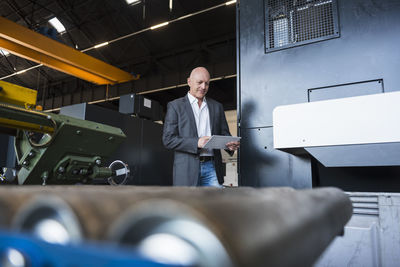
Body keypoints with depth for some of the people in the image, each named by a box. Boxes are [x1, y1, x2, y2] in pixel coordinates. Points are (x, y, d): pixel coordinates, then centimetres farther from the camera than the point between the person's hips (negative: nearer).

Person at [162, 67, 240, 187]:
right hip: (188, 168, -3)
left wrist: (230, 145, -8)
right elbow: (168, 139, -4)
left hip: (212, 167, 3)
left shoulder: (216, 106, 16)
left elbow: (224, 134, 17)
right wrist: (196, 143, -18)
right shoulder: (175, 106, 4)